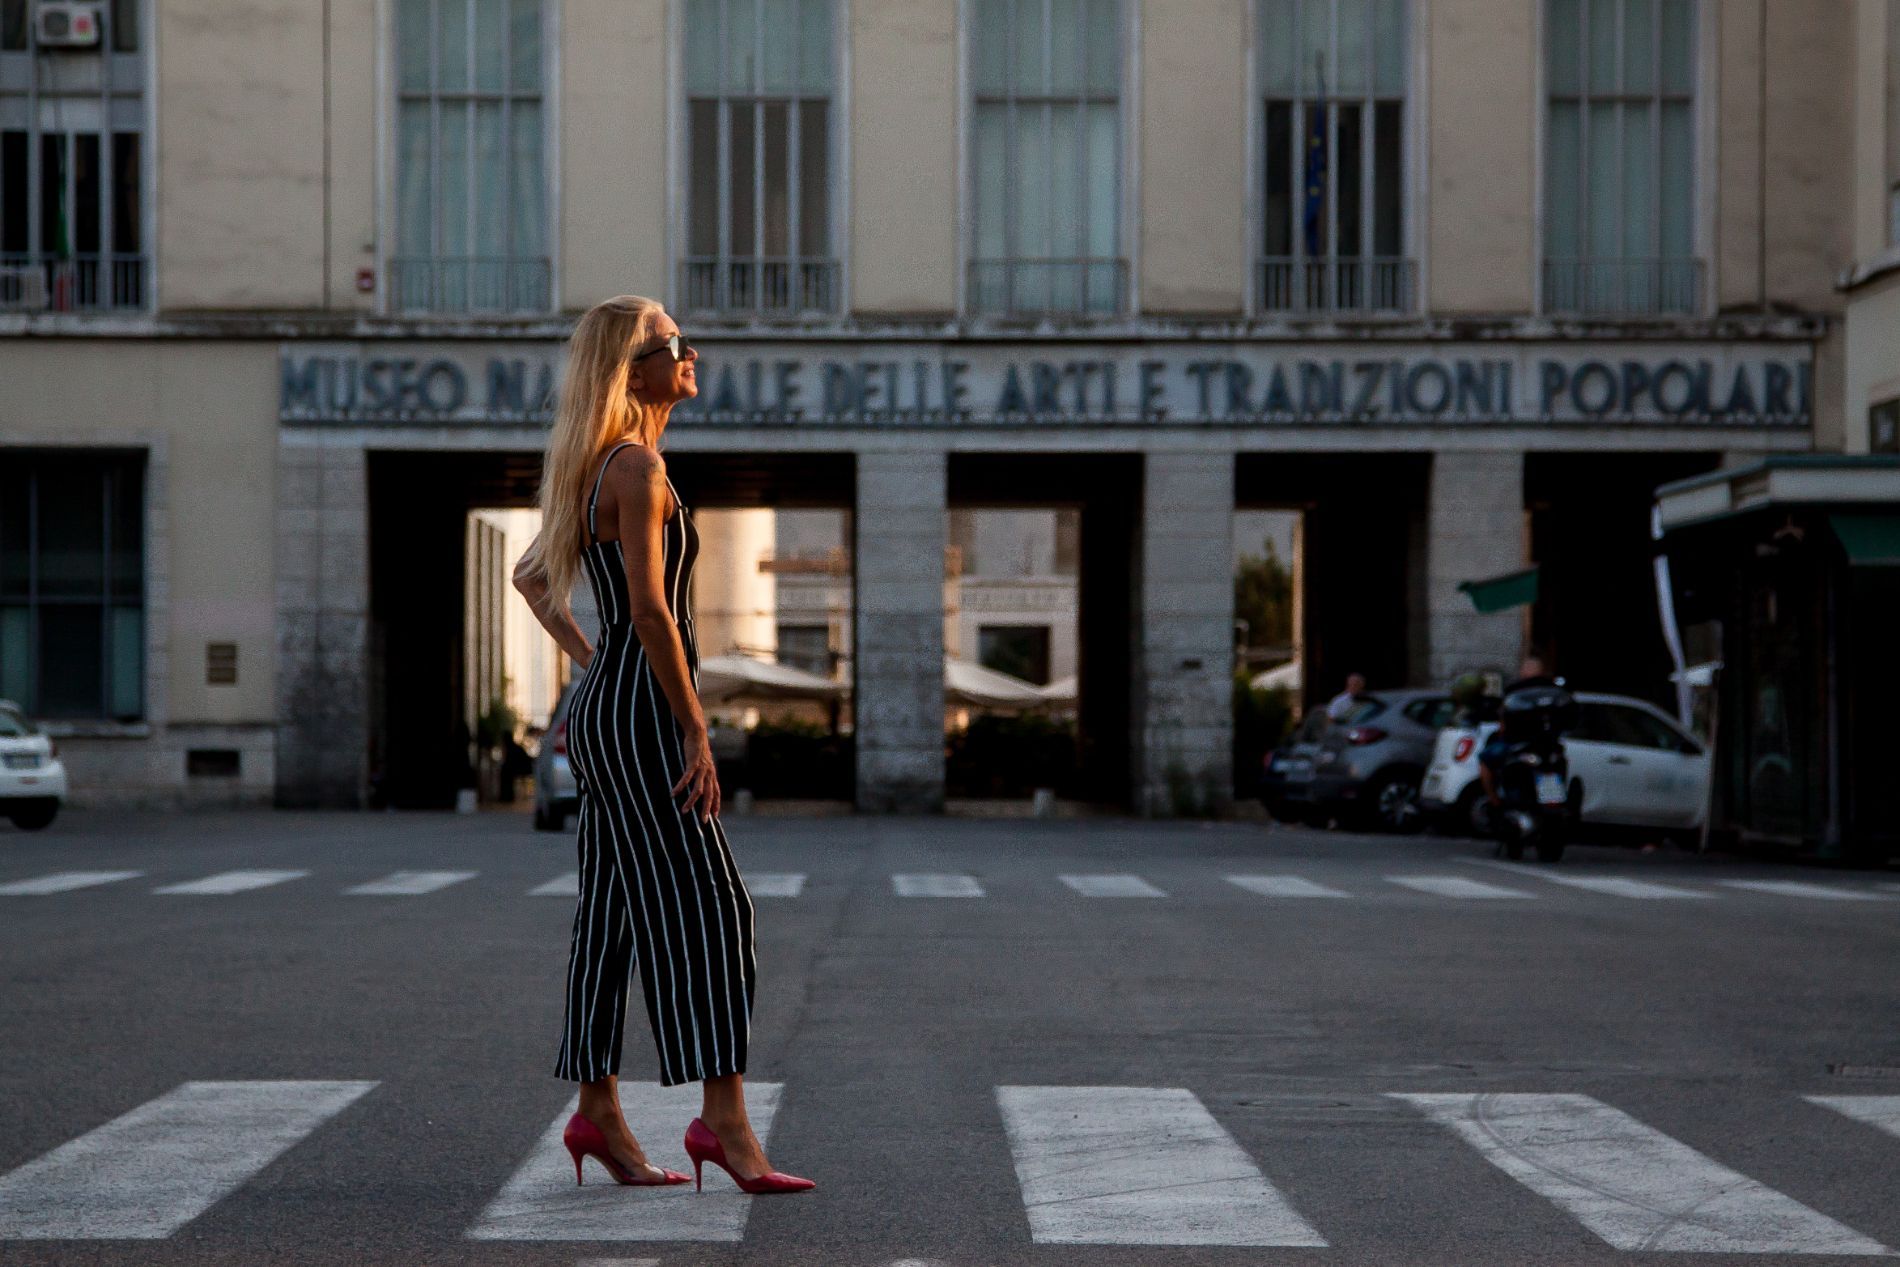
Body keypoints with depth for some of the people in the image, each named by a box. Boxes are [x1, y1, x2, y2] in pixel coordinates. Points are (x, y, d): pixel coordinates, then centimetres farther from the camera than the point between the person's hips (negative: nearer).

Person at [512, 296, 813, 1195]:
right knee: (703, 906, -12)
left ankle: (599, 1115, 14)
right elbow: (650, 611, -21)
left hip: (603, 707, 10)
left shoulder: (599, 471, 15)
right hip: (639, 710, -10)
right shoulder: (639, 466, -15)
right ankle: (723, 1119, -16)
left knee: (614, 911, 11)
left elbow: (530, 577, 26)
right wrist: (697, 732, -19)